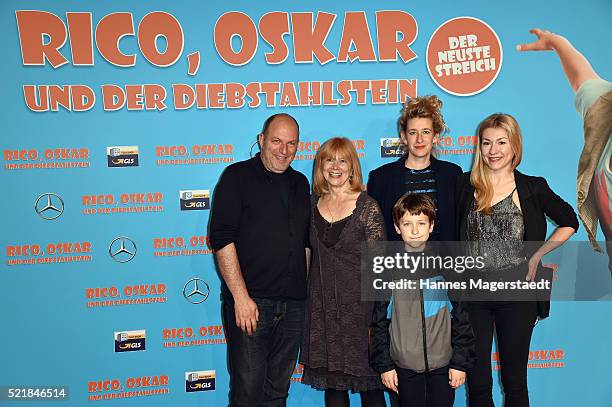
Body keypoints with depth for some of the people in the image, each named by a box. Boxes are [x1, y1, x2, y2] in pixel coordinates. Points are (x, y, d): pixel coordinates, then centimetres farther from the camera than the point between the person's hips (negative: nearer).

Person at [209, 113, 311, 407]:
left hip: (293, 305, 5)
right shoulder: (237, 176, -2)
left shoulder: (299, 183, 15)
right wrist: (241, 297, -16)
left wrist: (304, 292, 12)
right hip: (249, 301, -5)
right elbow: (222, 239, -11)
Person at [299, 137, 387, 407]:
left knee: (369, 383, 6)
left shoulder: (367, 207, -7)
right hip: (322, 304, 4)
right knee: (331, 383, 13)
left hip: (358, 303, -4)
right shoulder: (314, 204, 7)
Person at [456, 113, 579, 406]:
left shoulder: (533, 188, -2)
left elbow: (569, 222, 10)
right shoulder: (465, 185, 0)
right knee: (477, 382, 9)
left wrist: (537, 255, 1)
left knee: (514, 380, 13)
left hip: (516, 294, 0)